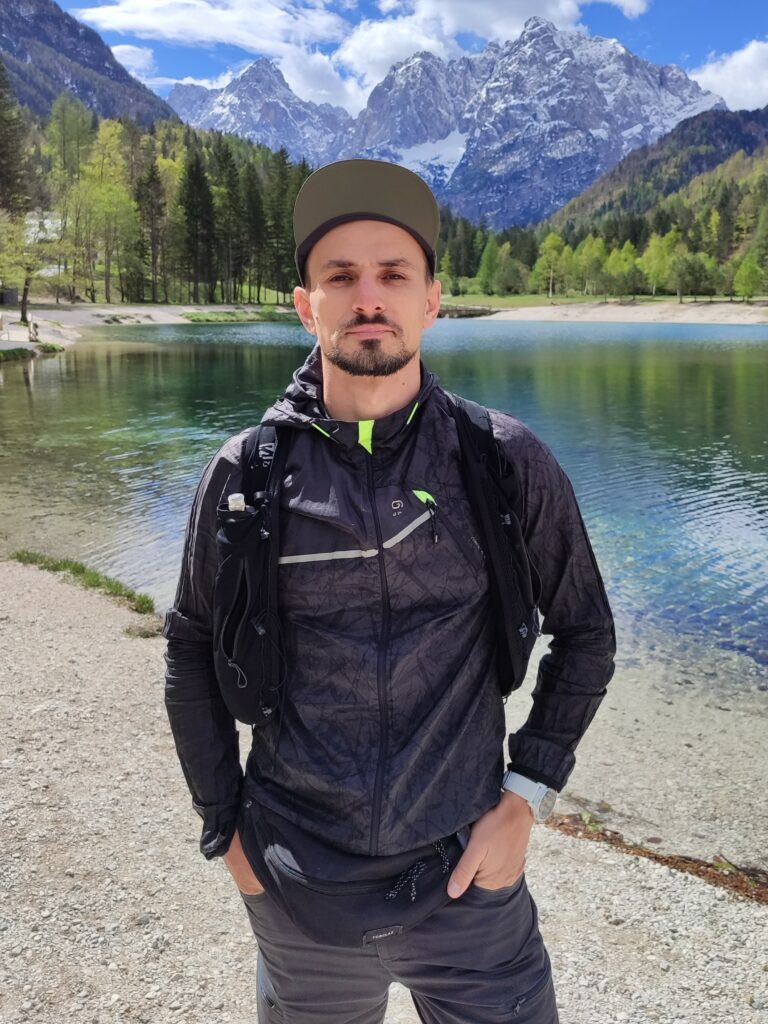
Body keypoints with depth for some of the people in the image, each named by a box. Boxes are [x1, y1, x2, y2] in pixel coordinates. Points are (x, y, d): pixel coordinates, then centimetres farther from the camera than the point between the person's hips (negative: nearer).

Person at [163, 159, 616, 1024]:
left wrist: (527, 793, -3)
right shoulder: (247, 475, -7)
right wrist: (225, 828, 4)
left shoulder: (509, 464, -8)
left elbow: (584, 633, 3)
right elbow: (192, 654, 5)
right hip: (298, 895, 1)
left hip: (467, 879, 0)